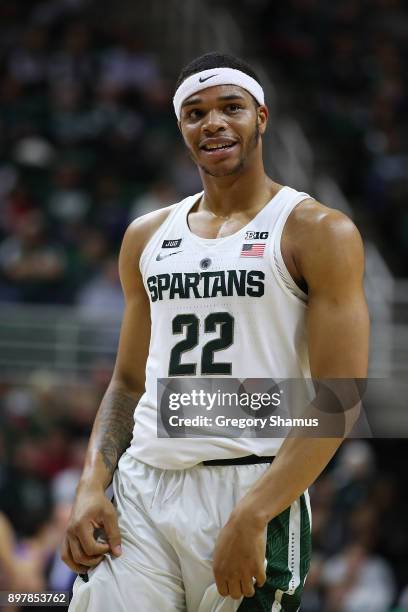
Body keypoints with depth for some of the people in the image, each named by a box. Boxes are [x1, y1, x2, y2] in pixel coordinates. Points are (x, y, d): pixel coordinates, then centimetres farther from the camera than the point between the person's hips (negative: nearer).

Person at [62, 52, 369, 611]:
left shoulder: (318, 233, -1)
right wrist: (91, 488, 3)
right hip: (140, 489, 4)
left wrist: (251, 517, -18)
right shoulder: (147, 238, 16)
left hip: (252, 487, -4)